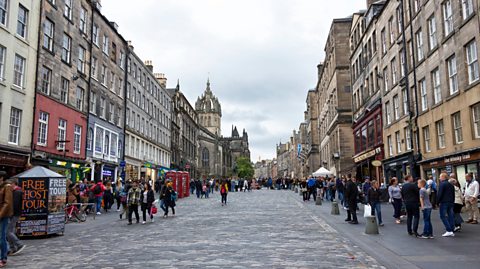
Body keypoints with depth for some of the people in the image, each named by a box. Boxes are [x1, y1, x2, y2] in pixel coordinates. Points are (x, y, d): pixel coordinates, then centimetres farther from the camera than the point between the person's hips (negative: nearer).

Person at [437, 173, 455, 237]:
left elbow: (439, 194, -16)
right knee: (450, 216, 8)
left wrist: (437, 201, -7)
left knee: (443, 216, -4)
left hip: (444, 202, -8)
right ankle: (452, 231, 9)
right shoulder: (451, 185, 14)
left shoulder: (442, 184, -11)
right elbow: (453, 194, 19)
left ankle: (449, 231, -11)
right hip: (451, 202, 8)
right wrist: (452, 201, 23)